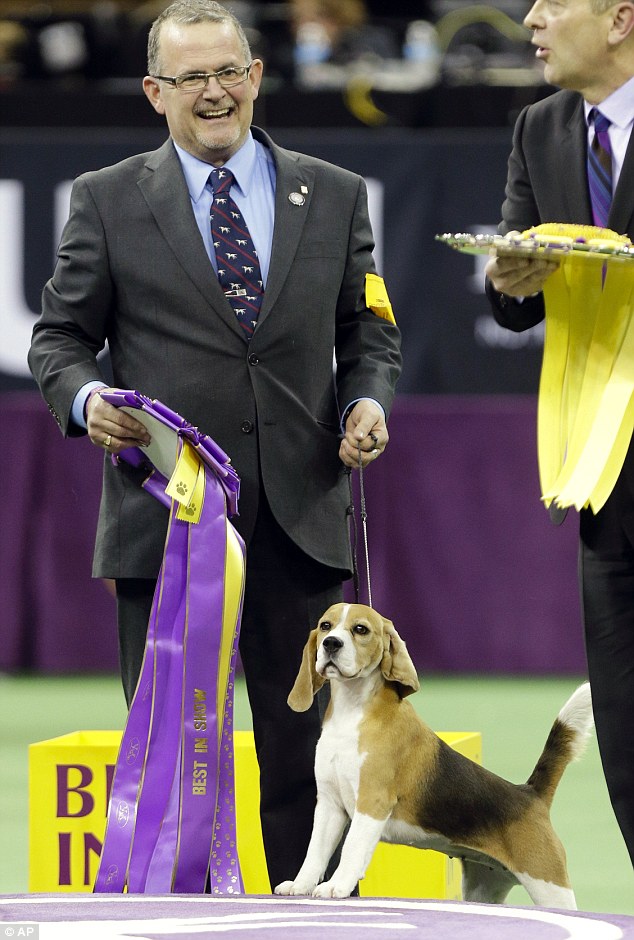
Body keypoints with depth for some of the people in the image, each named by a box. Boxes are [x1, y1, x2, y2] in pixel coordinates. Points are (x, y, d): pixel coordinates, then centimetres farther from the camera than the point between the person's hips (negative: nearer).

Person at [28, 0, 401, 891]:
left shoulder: (334, 197, 11)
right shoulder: (108, 201, 5)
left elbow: (369, 333, 16)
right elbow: (61, 335, 8)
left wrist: (369, 400, -5)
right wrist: (86, 398, -12)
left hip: (301, 518, 2)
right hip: (165, 521, -2)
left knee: (308, 754, 3)